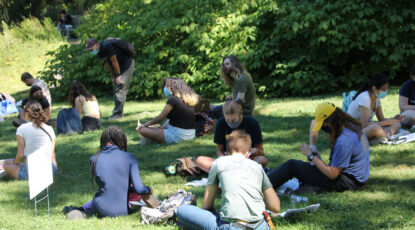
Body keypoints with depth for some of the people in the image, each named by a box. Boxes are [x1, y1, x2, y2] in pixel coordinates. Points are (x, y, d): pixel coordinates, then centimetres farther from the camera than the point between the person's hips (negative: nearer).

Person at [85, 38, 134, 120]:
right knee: (116, 89, 8)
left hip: (127, 65, -9)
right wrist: (114, 76, 7)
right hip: (120, 67, 9)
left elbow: (114, 61, -23)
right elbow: (107, 64, 8)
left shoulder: (107, 46, -27)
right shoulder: (99, 51, 1)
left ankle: (117, 113, -15)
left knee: (120, 89, -14)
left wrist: (118, 75, -15)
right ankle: (118, 113, 11)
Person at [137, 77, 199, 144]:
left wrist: (146, 124, 8)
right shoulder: (188, 100, 10)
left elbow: (160, 118, -6)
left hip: (178, 135, -9)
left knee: (141, 130, -10)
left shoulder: (173, 99, -13)